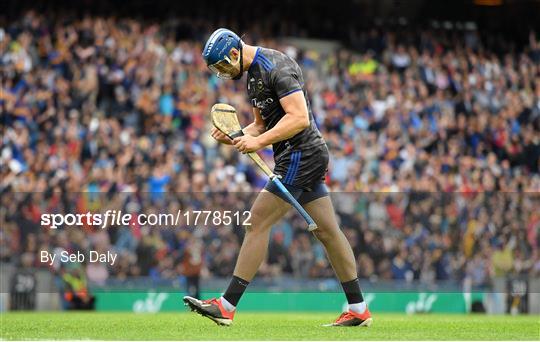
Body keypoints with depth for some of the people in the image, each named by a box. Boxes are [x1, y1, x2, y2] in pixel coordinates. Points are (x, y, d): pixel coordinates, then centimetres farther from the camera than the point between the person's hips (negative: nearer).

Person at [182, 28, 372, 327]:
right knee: (327, 231, 11)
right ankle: (358, 310, 14)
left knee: (258, 223, -10)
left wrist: (259, 142, -26)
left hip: (300, 155, -11)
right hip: (310, 156, 11)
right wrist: (235, 136, 4)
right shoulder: (253, 74, 16)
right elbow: (262, 124, 22)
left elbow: (299, 118, -24)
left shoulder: (276, 67, -16)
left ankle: (226, 307, -9)